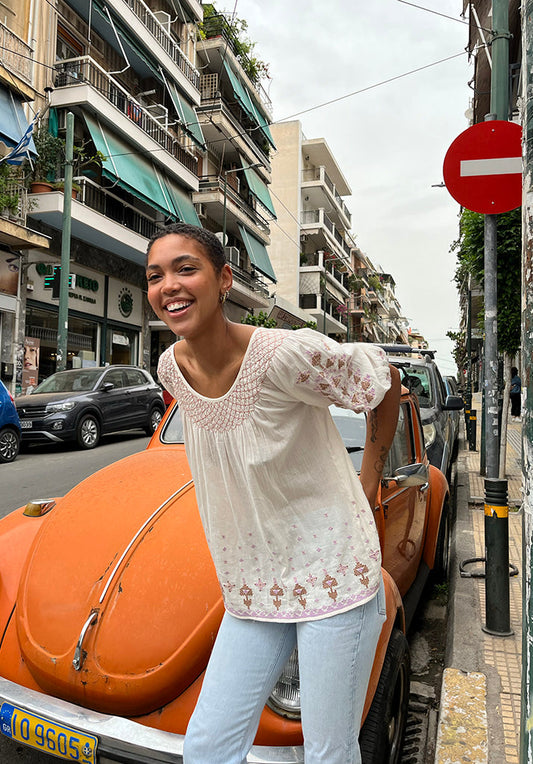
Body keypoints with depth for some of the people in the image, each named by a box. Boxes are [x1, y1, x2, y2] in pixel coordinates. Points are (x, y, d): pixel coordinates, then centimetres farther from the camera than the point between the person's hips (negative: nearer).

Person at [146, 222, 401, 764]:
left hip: (332, 572, -5)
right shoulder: (171, 368, -4)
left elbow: (385, 381, -8)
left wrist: (369, 484, 0)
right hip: (251, 588, 5)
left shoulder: (285, 353, -24)